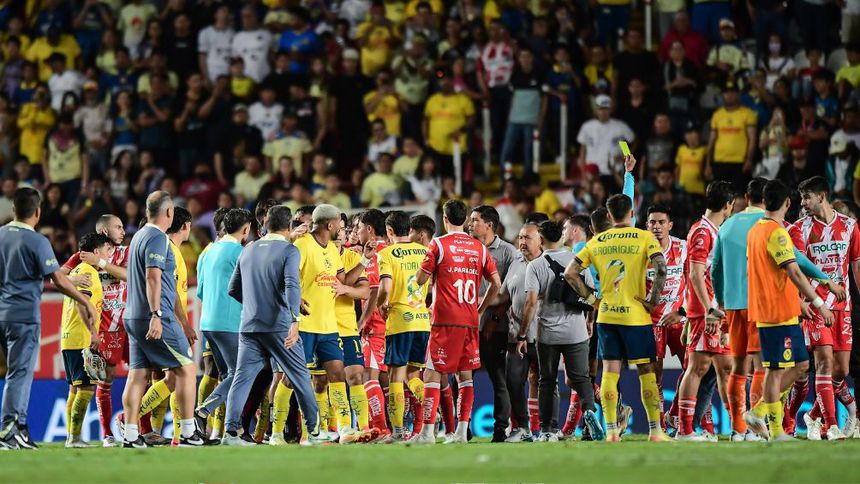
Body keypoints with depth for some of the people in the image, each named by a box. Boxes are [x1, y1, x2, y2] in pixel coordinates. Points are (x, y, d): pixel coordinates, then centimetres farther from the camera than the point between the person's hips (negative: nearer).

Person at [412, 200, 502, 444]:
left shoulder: (439, 244, -4)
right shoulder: (479, 248, 9)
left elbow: (420, 279, -2)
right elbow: (496, 283, 8)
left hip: (445, 321, -4)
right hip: (470, 322, 4)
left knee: (433, 374, -3)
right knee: (465, 375, 9)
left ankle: (428, 431, -10)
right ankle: (462, 431, 5)